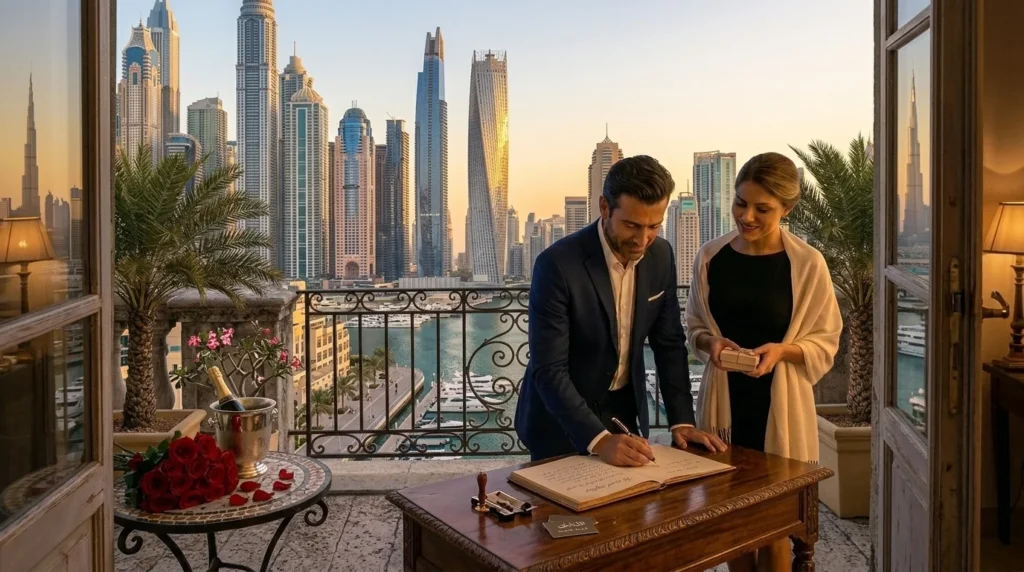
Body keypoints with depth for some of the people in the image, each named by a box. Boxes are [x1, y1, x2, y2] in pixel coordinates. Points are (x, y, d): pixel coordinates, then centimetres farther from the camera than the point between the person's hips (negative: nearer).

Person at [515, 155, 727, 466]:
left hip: (627, 409, 5)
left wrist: (682, 420, -7)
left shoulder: (660, 255, -8)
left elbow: (669, 343, 1)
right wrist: (599, 440, -35)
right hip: (562, 420, -5)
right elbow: (548, 370, -26)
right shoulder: (558, 264, -26)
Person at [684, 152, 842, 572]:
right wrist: (710, 341, -13)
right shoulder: (710, 257, -1)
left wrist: (783, 349, -20)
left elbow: (826, 341, -2)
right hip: (724, 401, 3)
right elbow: (692, 325, 9)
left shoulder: (808, 264, -8)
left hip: (779, 404, -2)